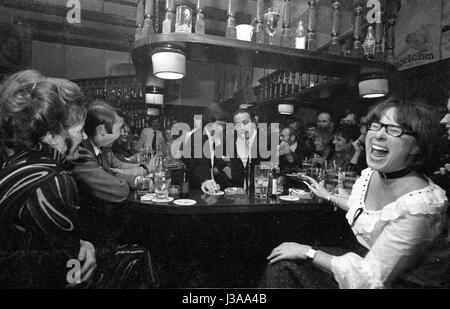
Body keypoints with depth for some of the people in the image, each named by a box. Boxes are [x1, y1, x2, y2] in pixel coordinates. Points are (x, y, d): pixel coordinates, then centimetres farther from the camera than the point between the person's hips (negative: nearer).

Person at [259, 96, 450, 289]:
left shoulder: (420, 204, -30)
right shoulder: (369, 174, -6)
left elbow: (371, 279, -27)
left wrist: (308, 252, -22)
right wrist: (328, 196, 24)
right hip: (370, 262, 7)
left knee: (284, 263, -18)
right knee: (282, 263, -6)